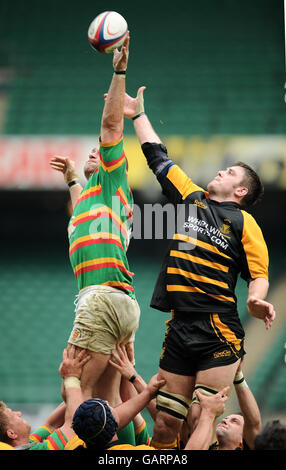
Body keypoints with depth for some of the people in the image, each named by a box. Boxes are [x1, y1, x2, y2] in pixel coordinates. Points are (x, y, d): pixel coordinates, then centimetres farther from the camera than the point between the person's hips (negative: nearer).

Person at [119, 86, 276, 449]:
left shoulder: (243, 221, 3)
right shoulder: (191, 198, 17)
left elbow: (258, 273, -1)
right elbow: (158, 158, 28)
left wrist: (256, 301, -23)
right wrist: (138, 115, 36)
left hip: (219, 333, -5)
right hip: (179, 330, 5)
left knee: (201, 420, -12)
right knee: (165, 425, 0)